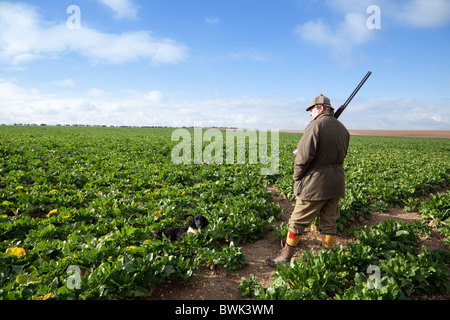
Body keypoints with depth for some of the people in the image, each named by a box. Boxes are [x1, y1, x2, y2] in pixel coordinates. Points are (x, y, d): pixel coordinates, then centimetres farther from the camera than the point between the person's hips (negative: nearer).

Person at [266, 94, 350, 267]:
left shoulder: (316, 125, -14)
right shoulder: (343, 129, 11)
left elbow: (304, 156, -20)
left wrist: (297, 177, -6)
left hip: (315, 184, -8)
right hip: (336, 183, 8)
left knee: (298, 221, 4)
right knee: (329, 222, 15)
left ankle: (285, 257, 15)